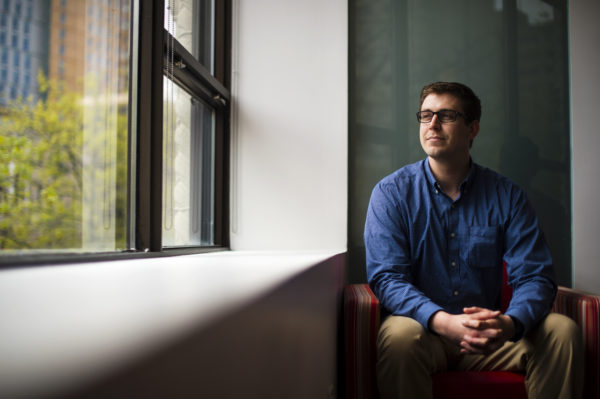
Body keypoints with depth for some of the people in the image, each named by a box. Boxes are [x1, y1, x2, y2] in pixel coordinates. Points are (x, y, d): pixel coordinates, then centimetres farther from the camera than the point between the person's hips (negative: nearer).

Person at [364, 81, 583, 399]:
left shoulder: (506, 195, 3)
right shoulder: (392, 192, -3)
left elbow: (535, 276, -3)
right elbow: (385, 277, -12)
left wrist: (509, 324, -27)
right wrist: (444, 322, -30)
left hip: (488, 335, 3)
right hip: (425, 329, -2)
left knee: (561, 330, -21)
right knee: (400, 334, -35)